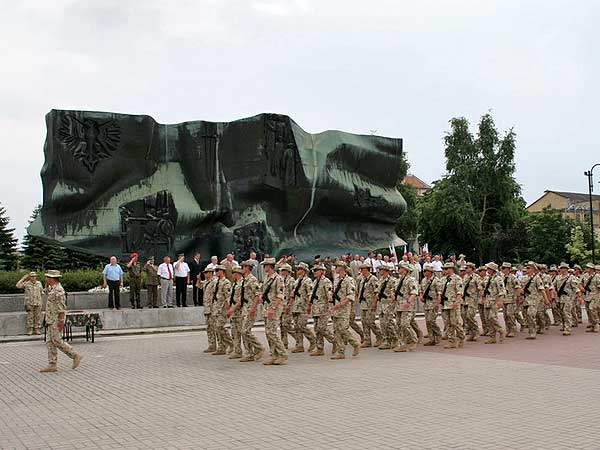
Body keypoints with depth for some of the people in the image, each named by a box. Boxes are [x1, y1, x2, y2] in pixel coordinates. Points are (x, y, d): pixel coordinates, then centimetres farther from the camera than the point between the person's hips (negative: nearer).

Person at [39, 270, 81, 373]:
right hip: (51, 321, 10)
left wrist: (61, 321, -25)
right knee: (50, 342, 7)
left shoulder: (58, 290, -18)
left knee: (56, 341, -10)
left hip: (56, 321, -10)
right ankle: (52, 365, 9)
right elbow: (47, 292, 38)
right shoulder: (53, 288, 13)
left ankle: (75, 355, 1)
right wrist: (47, 283, 19)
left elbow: (62, 307, -22)